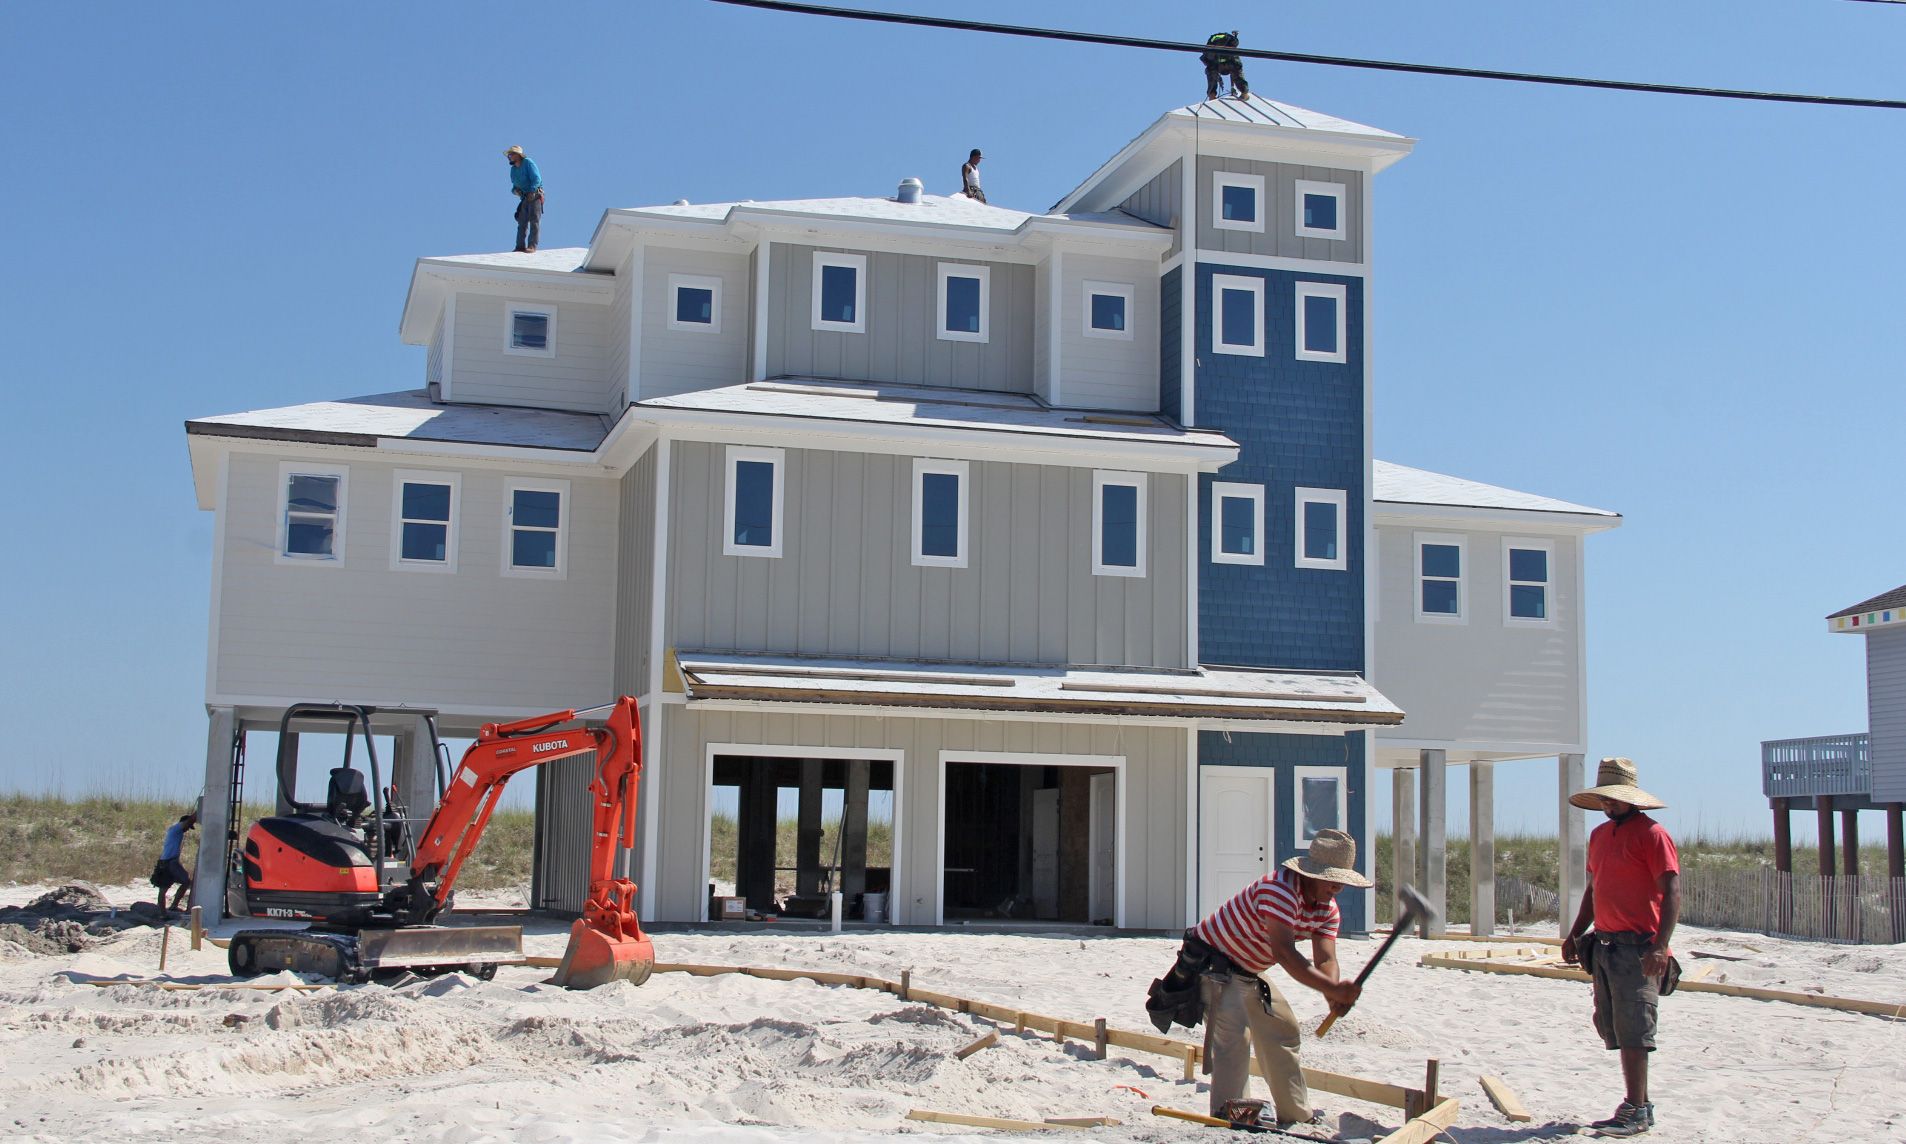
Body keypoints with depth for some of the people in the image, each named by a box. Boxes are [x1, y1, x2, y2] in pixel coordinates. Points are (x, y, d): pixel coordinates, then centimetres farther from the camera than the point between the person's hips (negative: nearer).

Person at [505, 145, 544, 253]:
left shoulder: (528, 162, -9)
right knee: (522, 222, 2)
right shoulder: (513, 169, 12)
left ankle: (532, 246, -13)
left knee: (534, 221, -10)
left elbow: (537, 179, -17)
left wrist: (531, 192, -25)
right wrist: (515, 190, -3)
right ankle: (520, 246, 3)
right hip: (524, 198, 7)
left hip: (535, 195, -7)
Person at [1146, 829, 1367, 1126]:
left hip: (1249, 973, 10)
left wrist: (1335, 997, -37)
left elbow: (1325, 959, -15)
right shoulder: (1279, 888, -32)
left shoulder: (1328, 909, -3)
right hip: (1211, 964, -10)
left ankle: (1297, 1116, 31)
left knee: (1282, 1030, 17)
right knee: (1234, 1035, -24)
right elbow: (1284, 953, -40)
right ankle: (1226, 1121, -23)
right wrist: (1332, 989, -45)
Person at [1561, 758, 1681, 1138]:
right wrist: (1575, 934, 19)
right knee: (1612, 1026, 10)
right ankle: (1638, 1103, 19)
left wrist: (1660, 946, -22)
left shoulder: (1651, 834, -9)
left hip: (1637, 948, -8)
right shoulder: (1599, 835, 16)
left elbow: (1671, 893, -14)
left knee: (1632, 1029, -8)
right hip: (1604, 945, 8)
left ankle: (1636, 1111, -4)